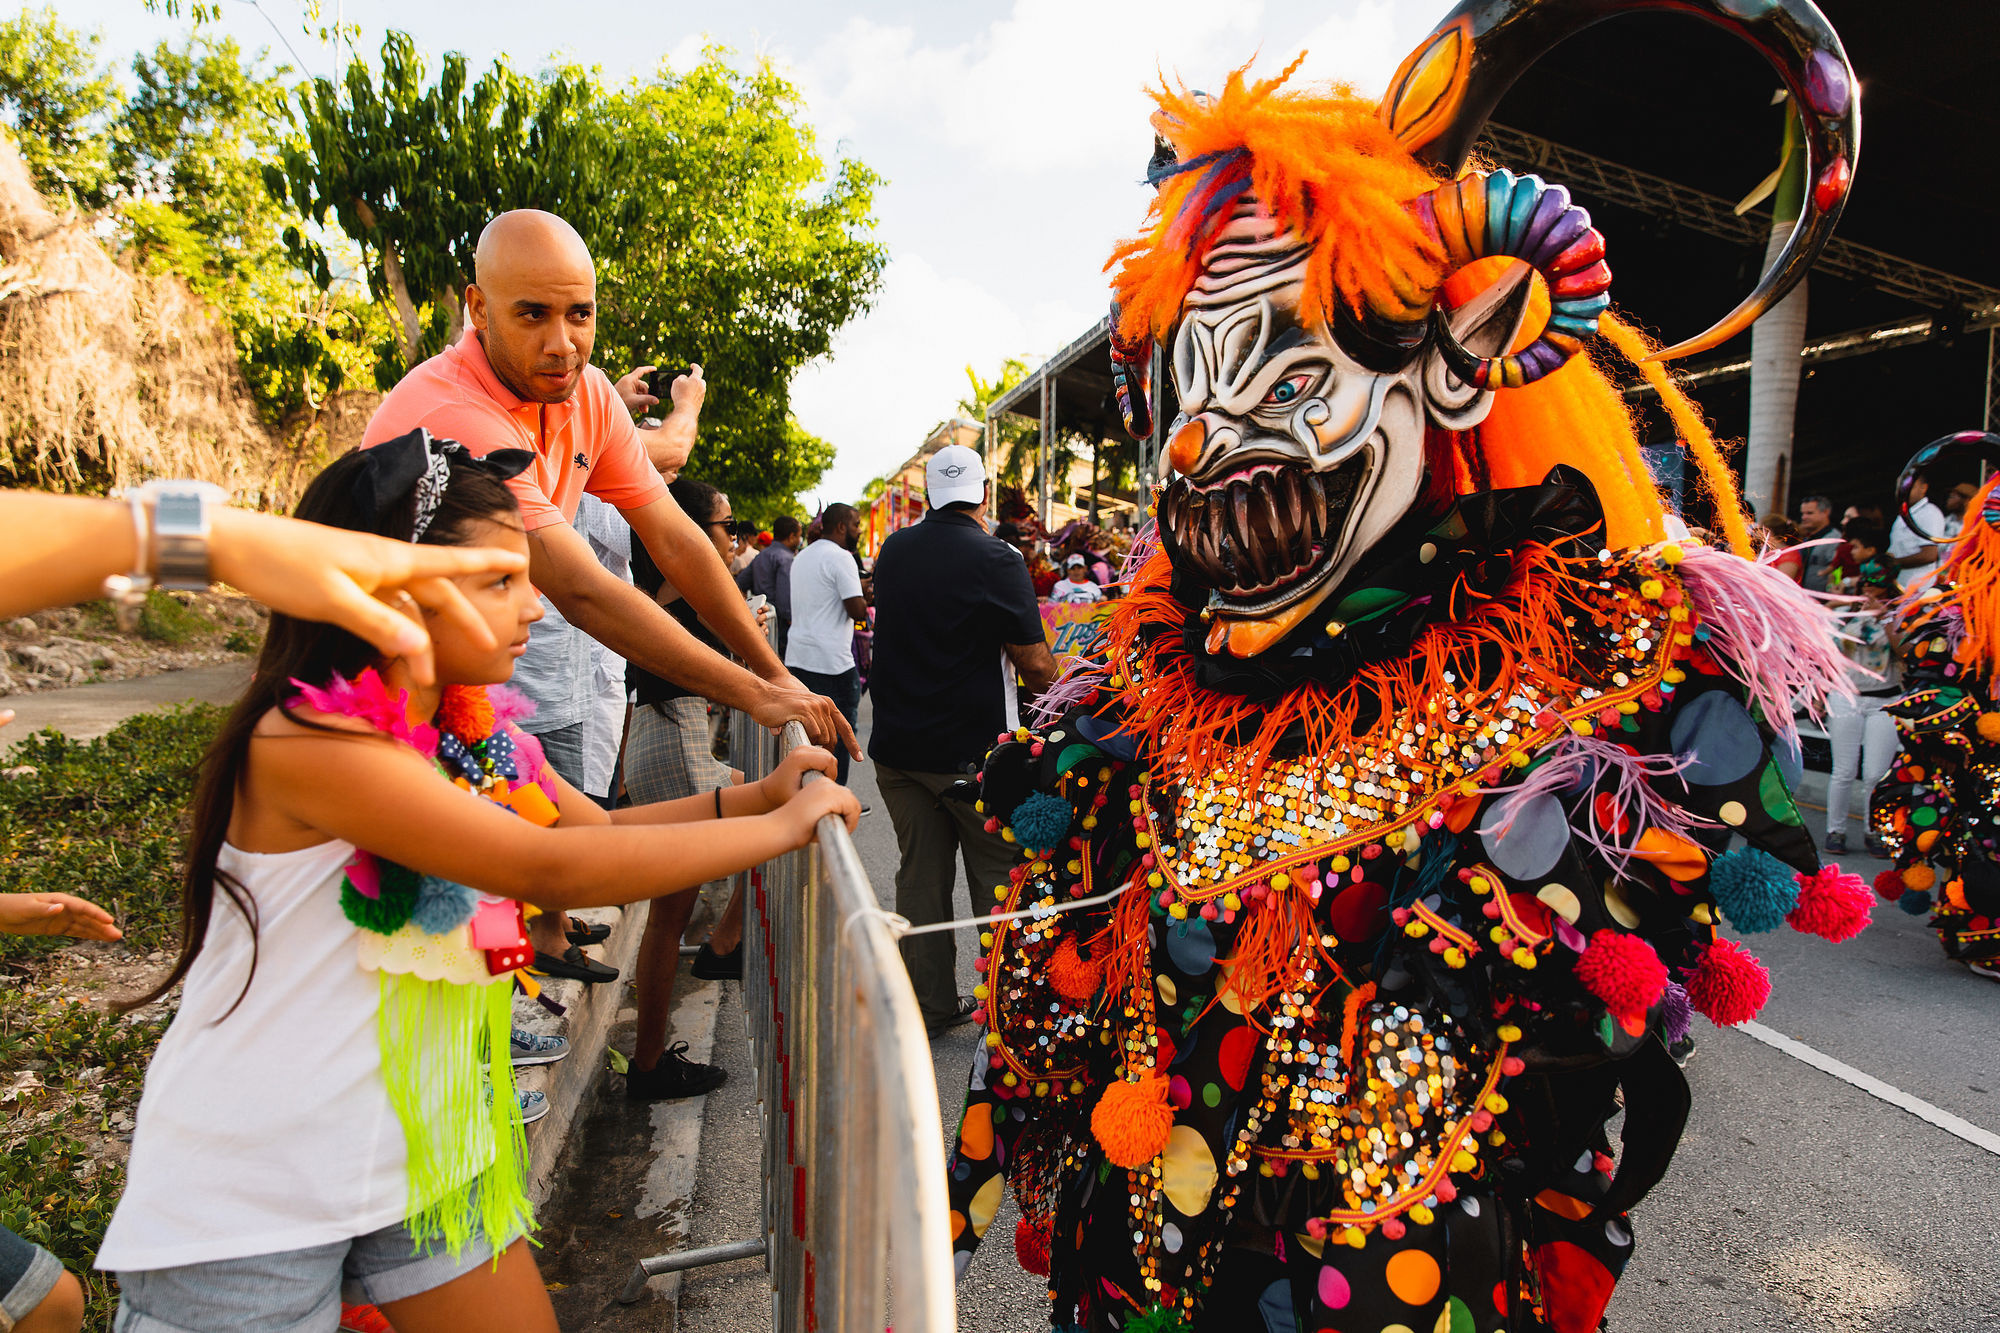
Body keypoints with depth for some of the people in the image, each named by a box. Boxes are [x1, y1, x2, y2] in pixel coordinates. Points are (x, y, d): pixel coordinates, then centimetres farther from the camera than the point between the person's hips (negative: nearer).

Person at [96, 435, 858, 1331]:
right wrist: (781, 828, -25)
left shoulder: (480, 730, -1)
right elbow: (552, 870, -32)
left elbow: (601, 828, 8)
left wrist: (760, 792, -5)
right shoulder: (303, 744, -26)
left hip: (428, 1159, 7)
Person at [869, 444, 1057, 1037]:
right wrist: (1058, 687, 7)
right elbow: (1035, 664, -13)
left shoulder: (893, 550, 4)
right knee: (998, 881, 8)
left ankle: (932, 1005, 23)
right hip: (973, 749, -5)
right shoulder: (996, 559, -14)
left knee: (920, 876, 12)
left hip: (897, 747, 5)